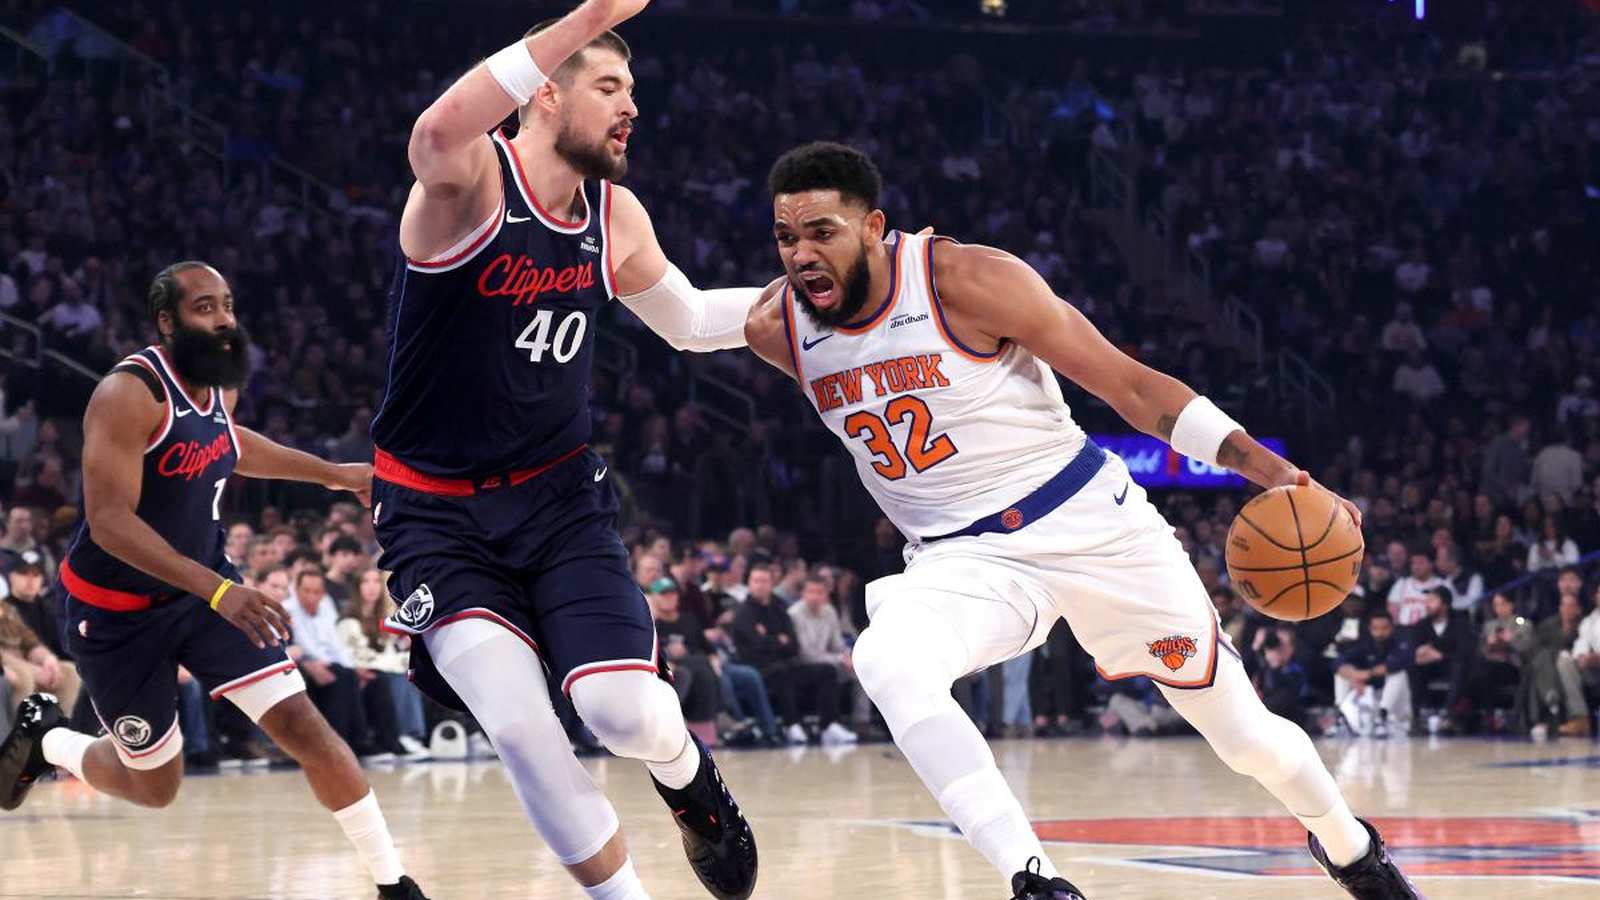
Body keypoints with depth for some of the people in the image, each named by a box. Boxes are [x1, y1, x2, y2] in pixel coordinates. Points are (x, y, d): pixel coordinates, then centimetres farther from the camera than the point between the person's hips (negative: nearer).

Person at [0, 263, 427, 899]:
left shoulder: (220, 383, 0)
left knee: (302, 725, -9)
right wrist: (219, 591, -40)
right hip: (116, 613, -6)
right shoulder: (130, 394, -26)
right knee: (154, 785, 7)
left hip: (204, 587, 6)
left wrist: (332, 474, 24)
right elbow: (110, 520, -32)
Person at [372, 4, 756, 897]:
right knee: (522, 730, -18)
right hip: (437, 513, -4)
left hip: (560, 496, 4)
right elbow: (439, 132, -44)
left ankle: (692, 778, 20)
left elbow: (690, 320, 22)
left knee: (627, 712, -16)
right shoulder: (471, 181, -17)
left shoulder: (616, 218, 2)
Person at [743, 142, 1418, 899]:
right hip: (961, 559, 3)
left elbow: (1127, 383, -14)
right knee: (885, 662, -33)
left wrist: (1269, 471, -19)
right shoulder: (776, 329, -8)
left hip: (1091, 523, -2)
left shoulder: (965, 280, -20)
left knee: (1244, 735, 7)